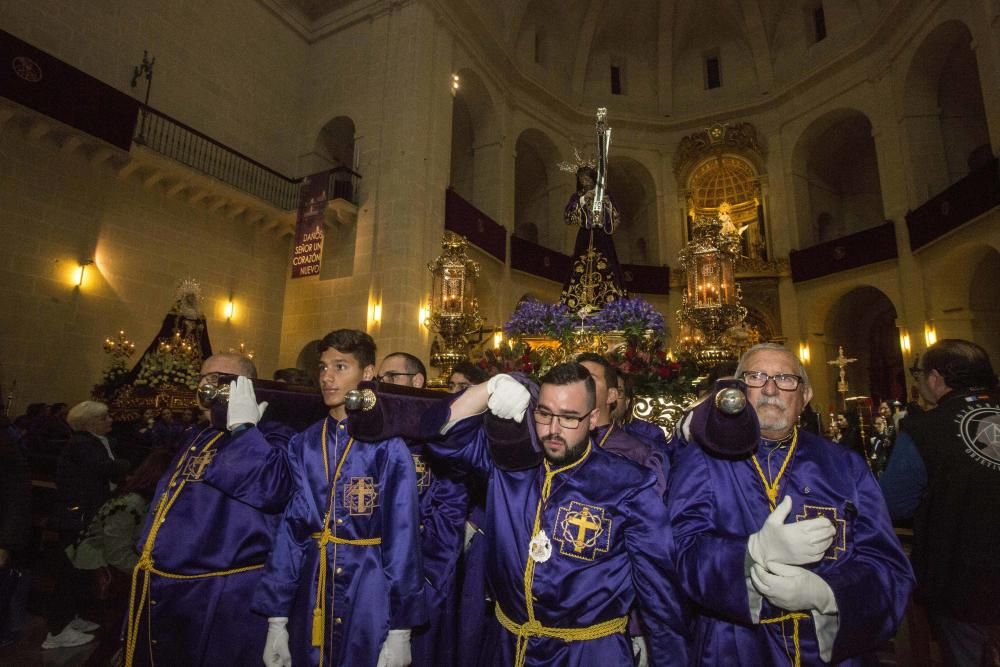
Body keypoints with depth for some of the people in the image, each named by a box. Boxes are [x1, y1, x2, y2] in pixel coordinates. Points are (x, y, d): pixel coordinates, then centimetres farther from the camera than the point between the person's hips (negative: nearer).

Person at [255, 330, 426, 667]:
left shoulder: (388, 446, -11)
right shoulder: (303, 444, 2)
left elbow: (402, 536, -10)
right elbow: (289, 530, 3)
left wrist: (400, 630, -10)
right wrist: (276, 618, 3)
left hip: (370, 595, -3)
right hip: (311, 594, 4)